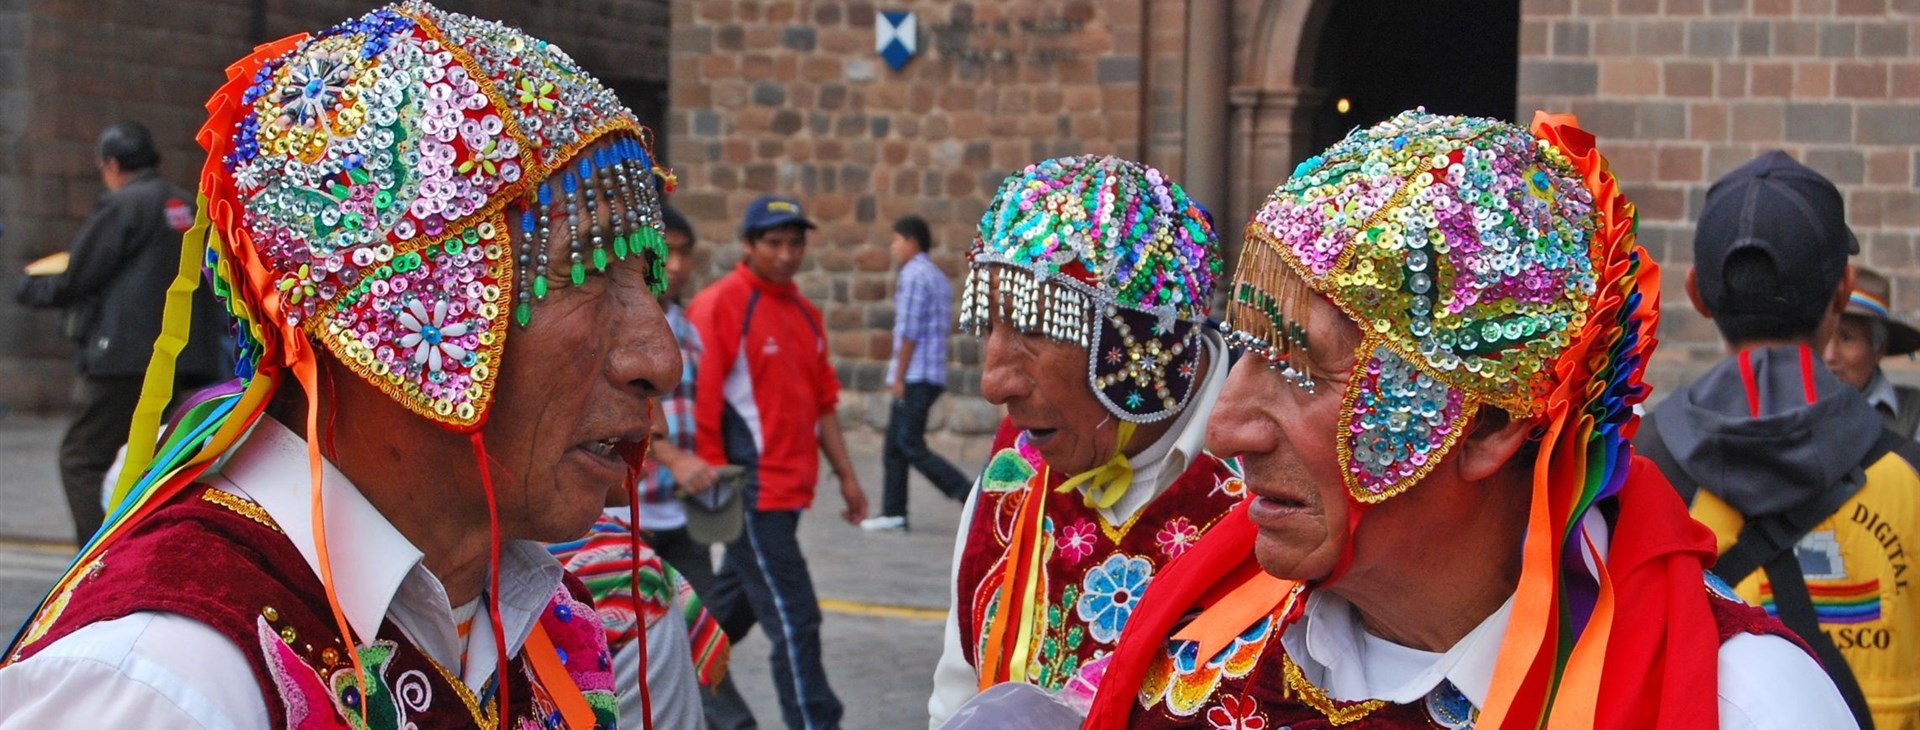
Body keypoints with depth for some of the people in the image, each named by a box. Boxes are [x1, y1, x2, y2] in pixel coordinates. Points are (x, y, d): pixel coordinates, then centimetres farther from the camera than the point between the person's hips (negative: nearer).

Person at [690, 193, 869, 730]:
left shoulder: (804, 313, 14)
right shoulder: (720, 305, -11)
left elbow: (822, 402, 20)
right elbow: (699, 402, -14)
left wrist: (846, 475, 17)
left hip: (787, 491, 8)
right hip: (751, 491, -8)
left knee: (734, 607, 20)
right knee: (794, 619, -8)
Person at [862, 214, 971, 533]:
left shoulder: (913, 275, -11)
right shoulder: (938, 277, 19)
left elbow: (909, 331, -16)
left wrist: (898, 377, -14)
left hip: (915, 375, -10)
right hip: (933, 375, 10)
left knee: (911, 446, -10)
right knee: (895, 444, 11)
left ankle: (972, 497, -16)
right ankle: (893, 512, 12)